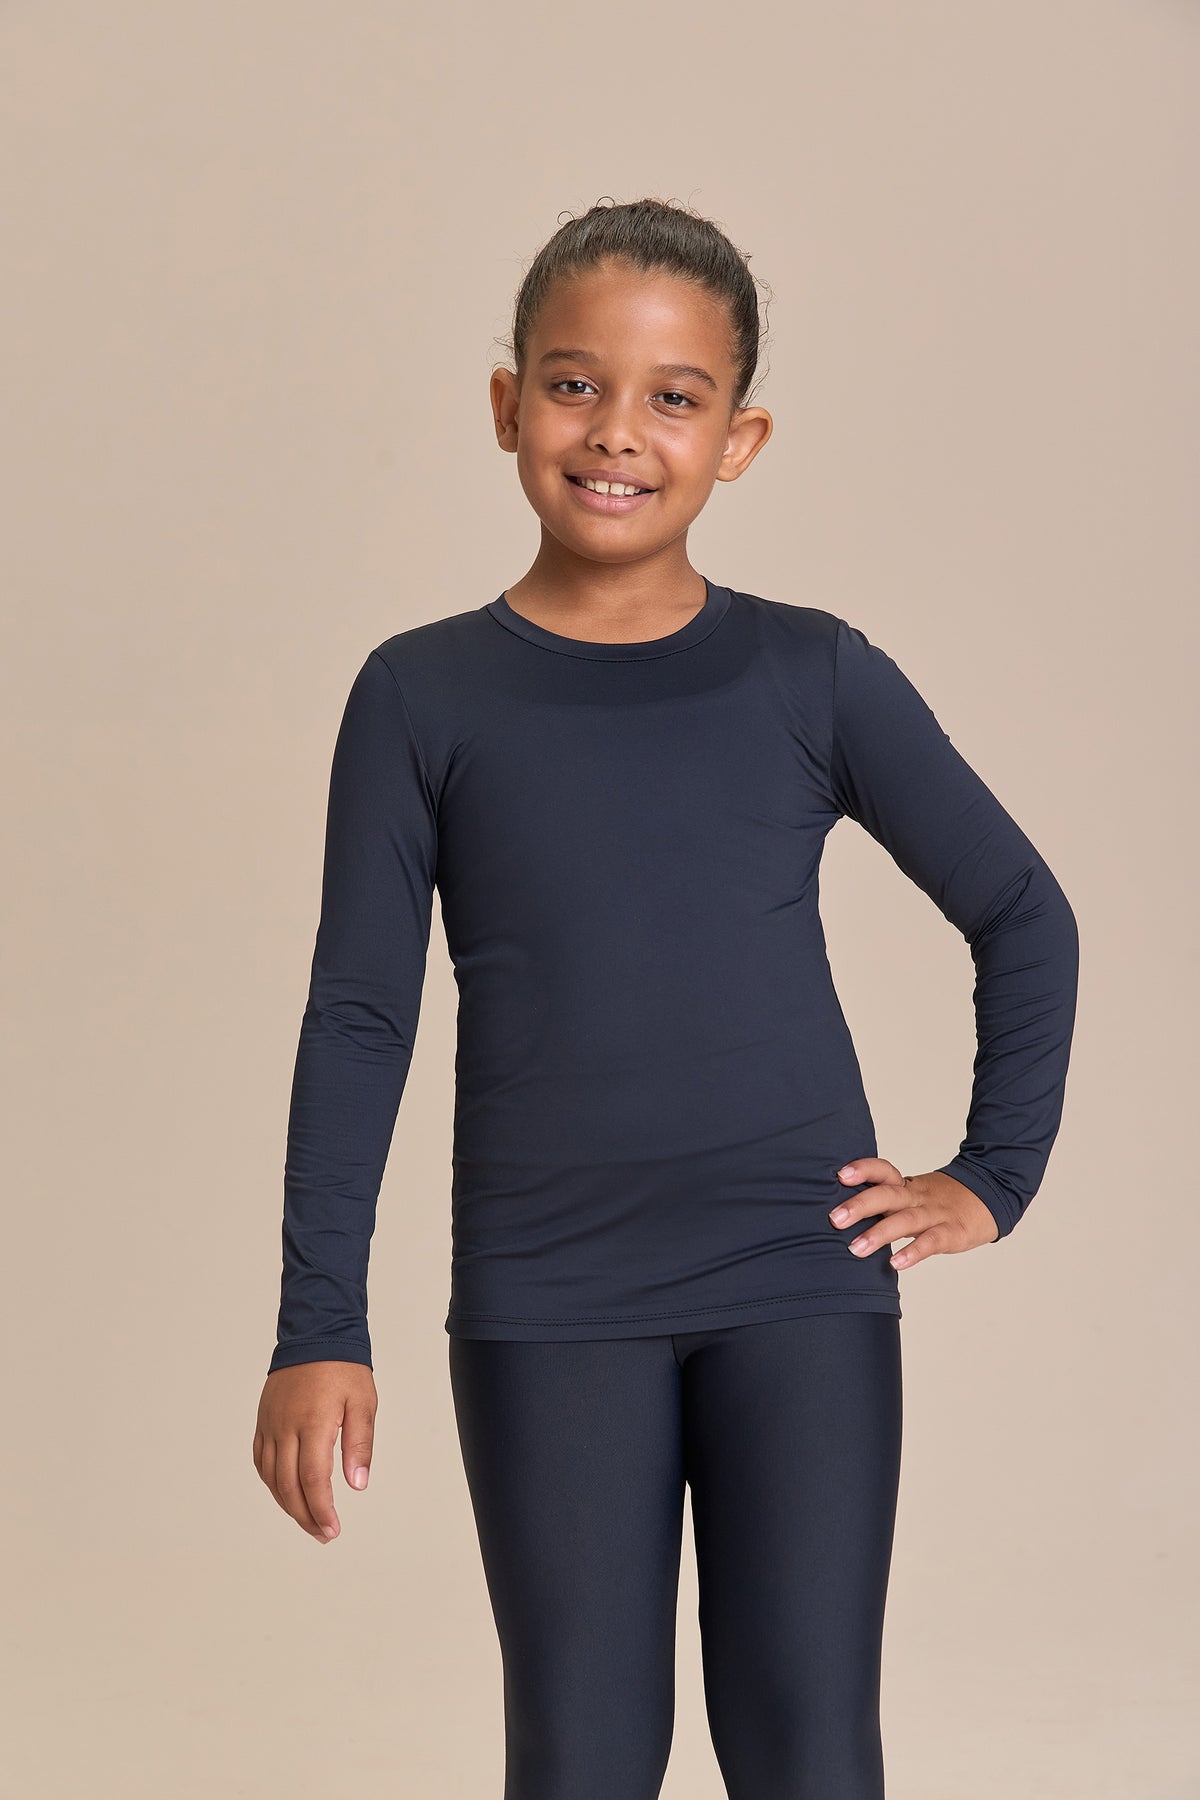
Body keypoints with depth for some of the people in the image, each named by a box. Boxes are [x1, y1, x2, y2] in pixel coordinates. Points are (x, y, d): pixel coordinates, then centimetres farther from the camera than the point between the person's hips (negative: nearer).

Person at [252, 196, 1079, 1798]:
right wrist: (320, 1327, -2)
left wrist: (994, 1177, 5)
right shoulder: (424, 695, 0)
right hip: (545, 1304, 0)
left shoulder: (816, 676, 1)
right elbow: (358, 1019, 1)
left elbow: (1024, 916, 11)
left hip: (805, 1284, 0)